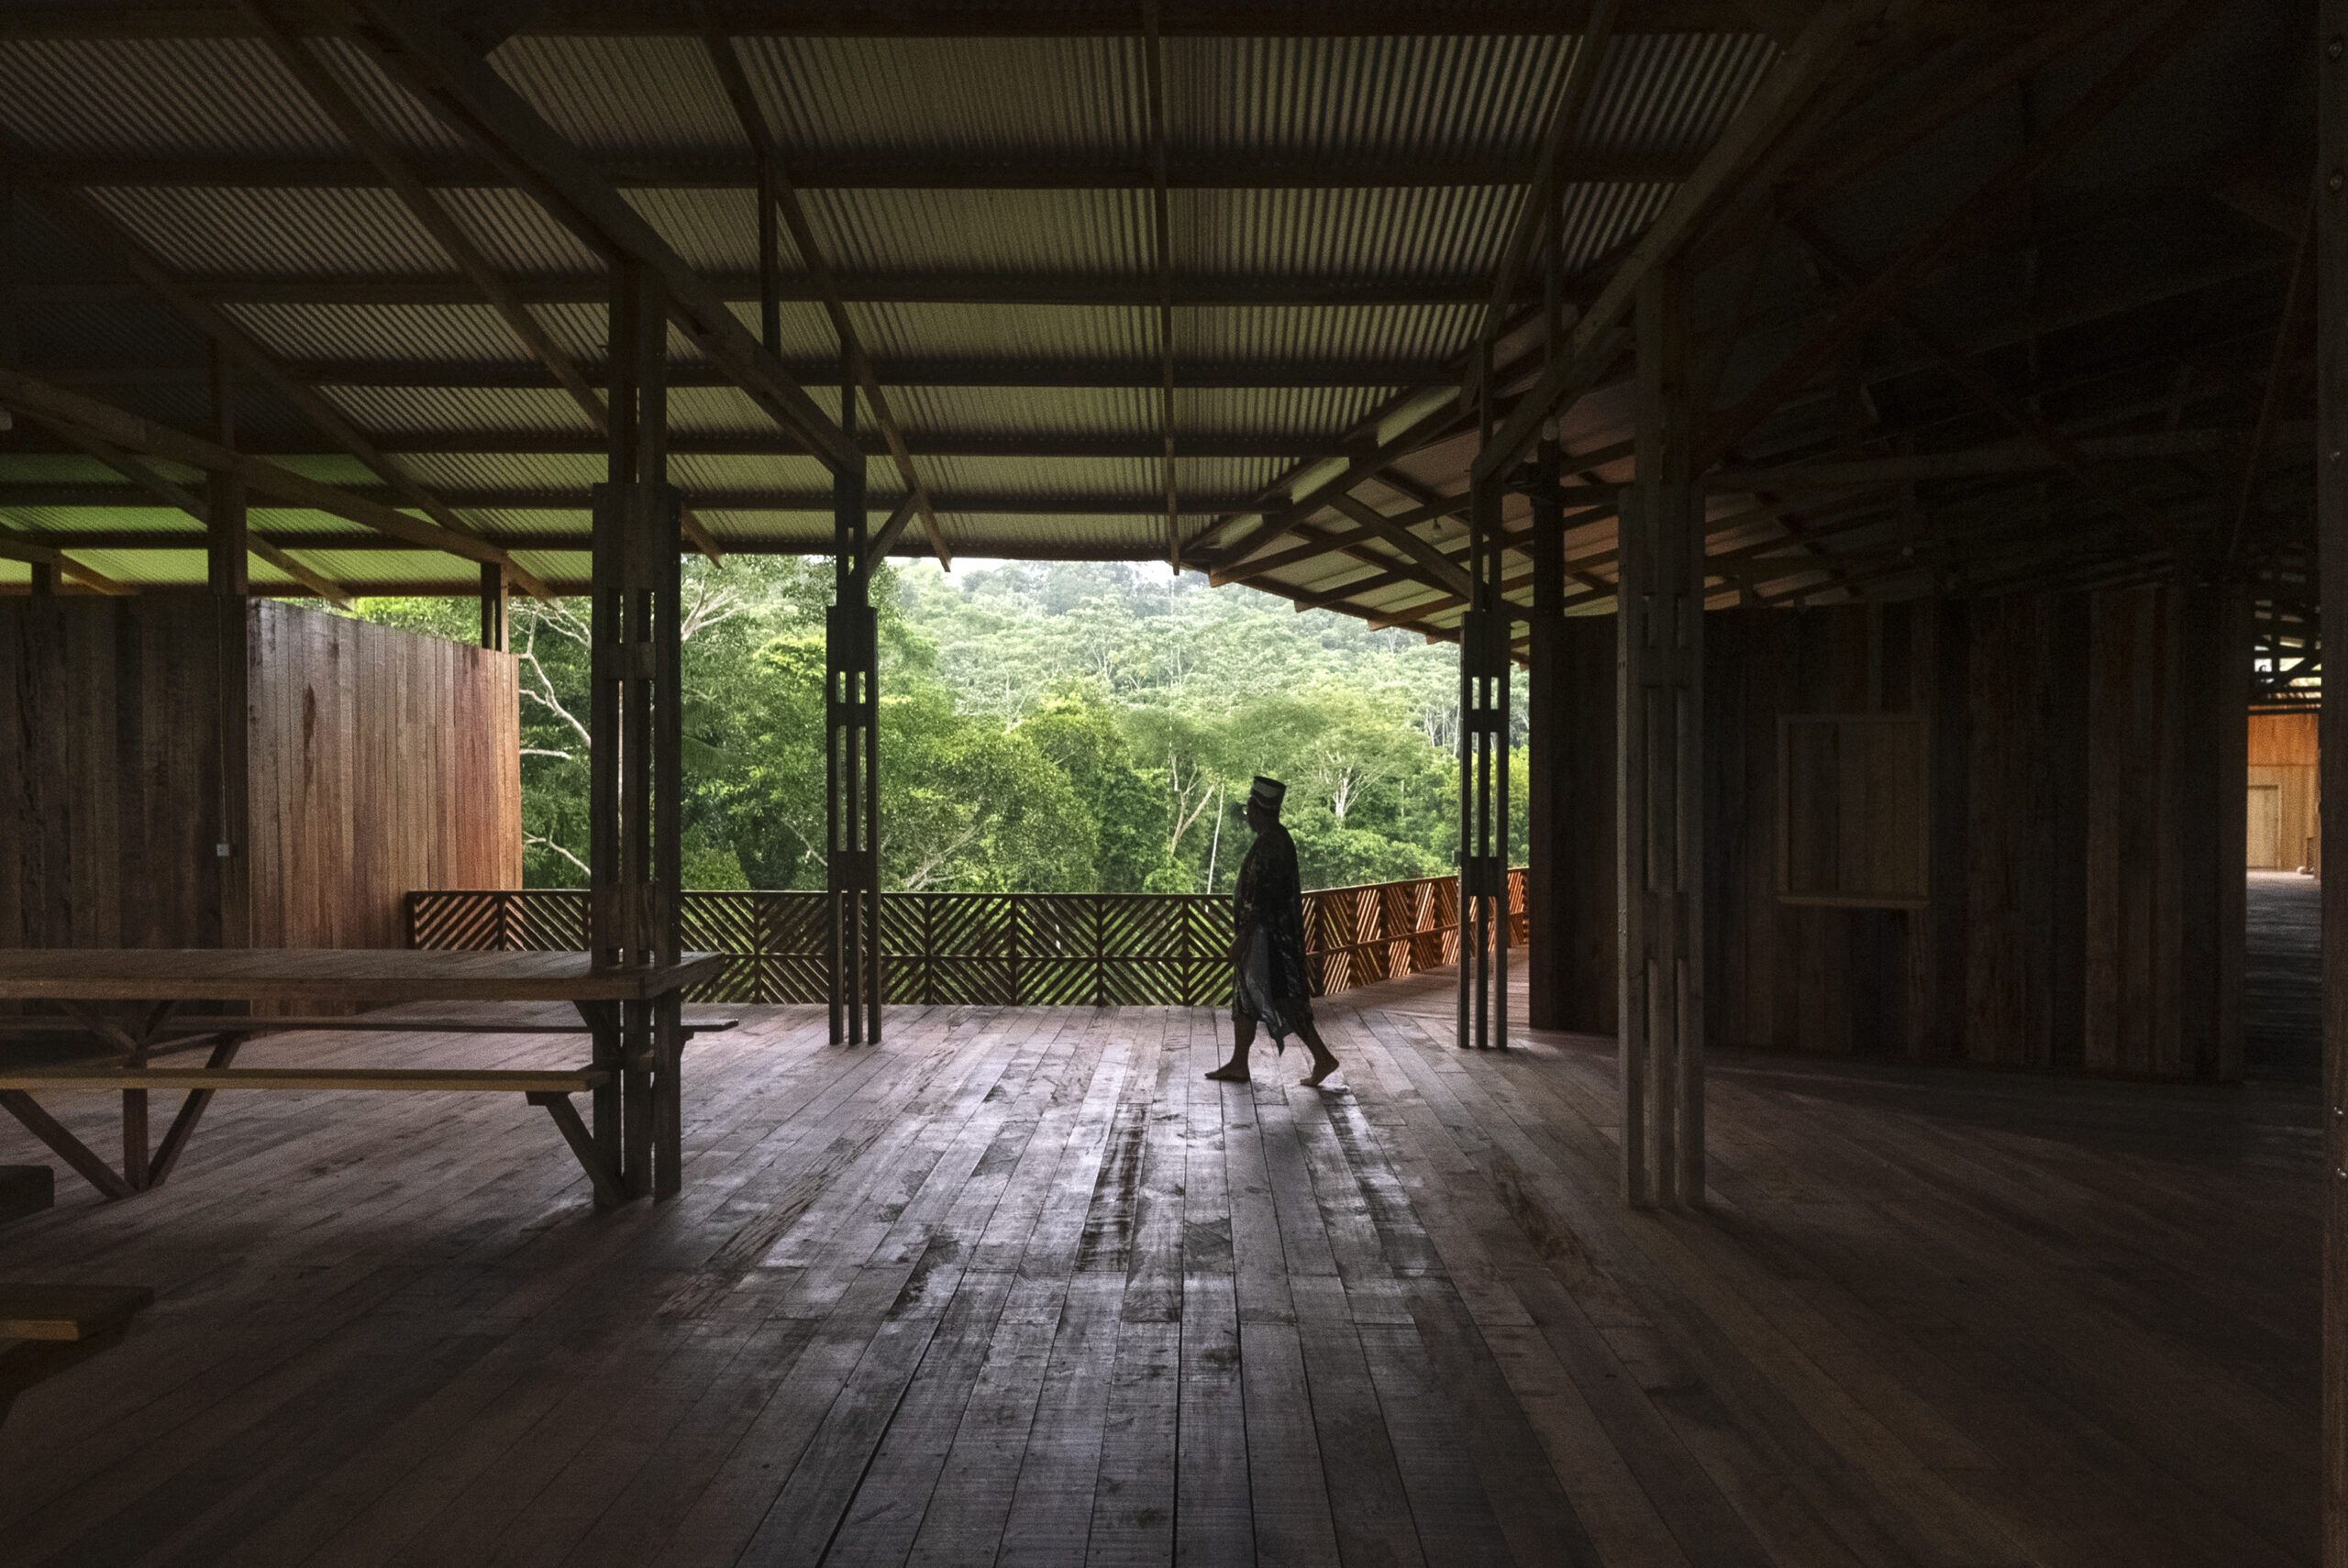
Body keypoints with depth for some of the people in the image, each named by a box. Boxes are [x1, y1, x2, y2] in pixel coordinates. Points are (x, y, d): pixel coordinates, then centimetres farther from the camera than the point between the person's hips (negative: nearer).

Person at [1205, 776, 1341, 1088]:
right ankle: (1238, 1065, 18)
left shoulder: (1267, 844, -19)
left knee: (1281, 1000, -6)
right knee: (1245, 998, 13)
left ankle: (1322, 1058, -3)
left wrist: (1241, 935, -21)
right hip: (1279, 931, 10)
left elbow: (1258, 895, -23)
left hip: (1265, 933, -10)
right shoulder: (1281, 838, 12)